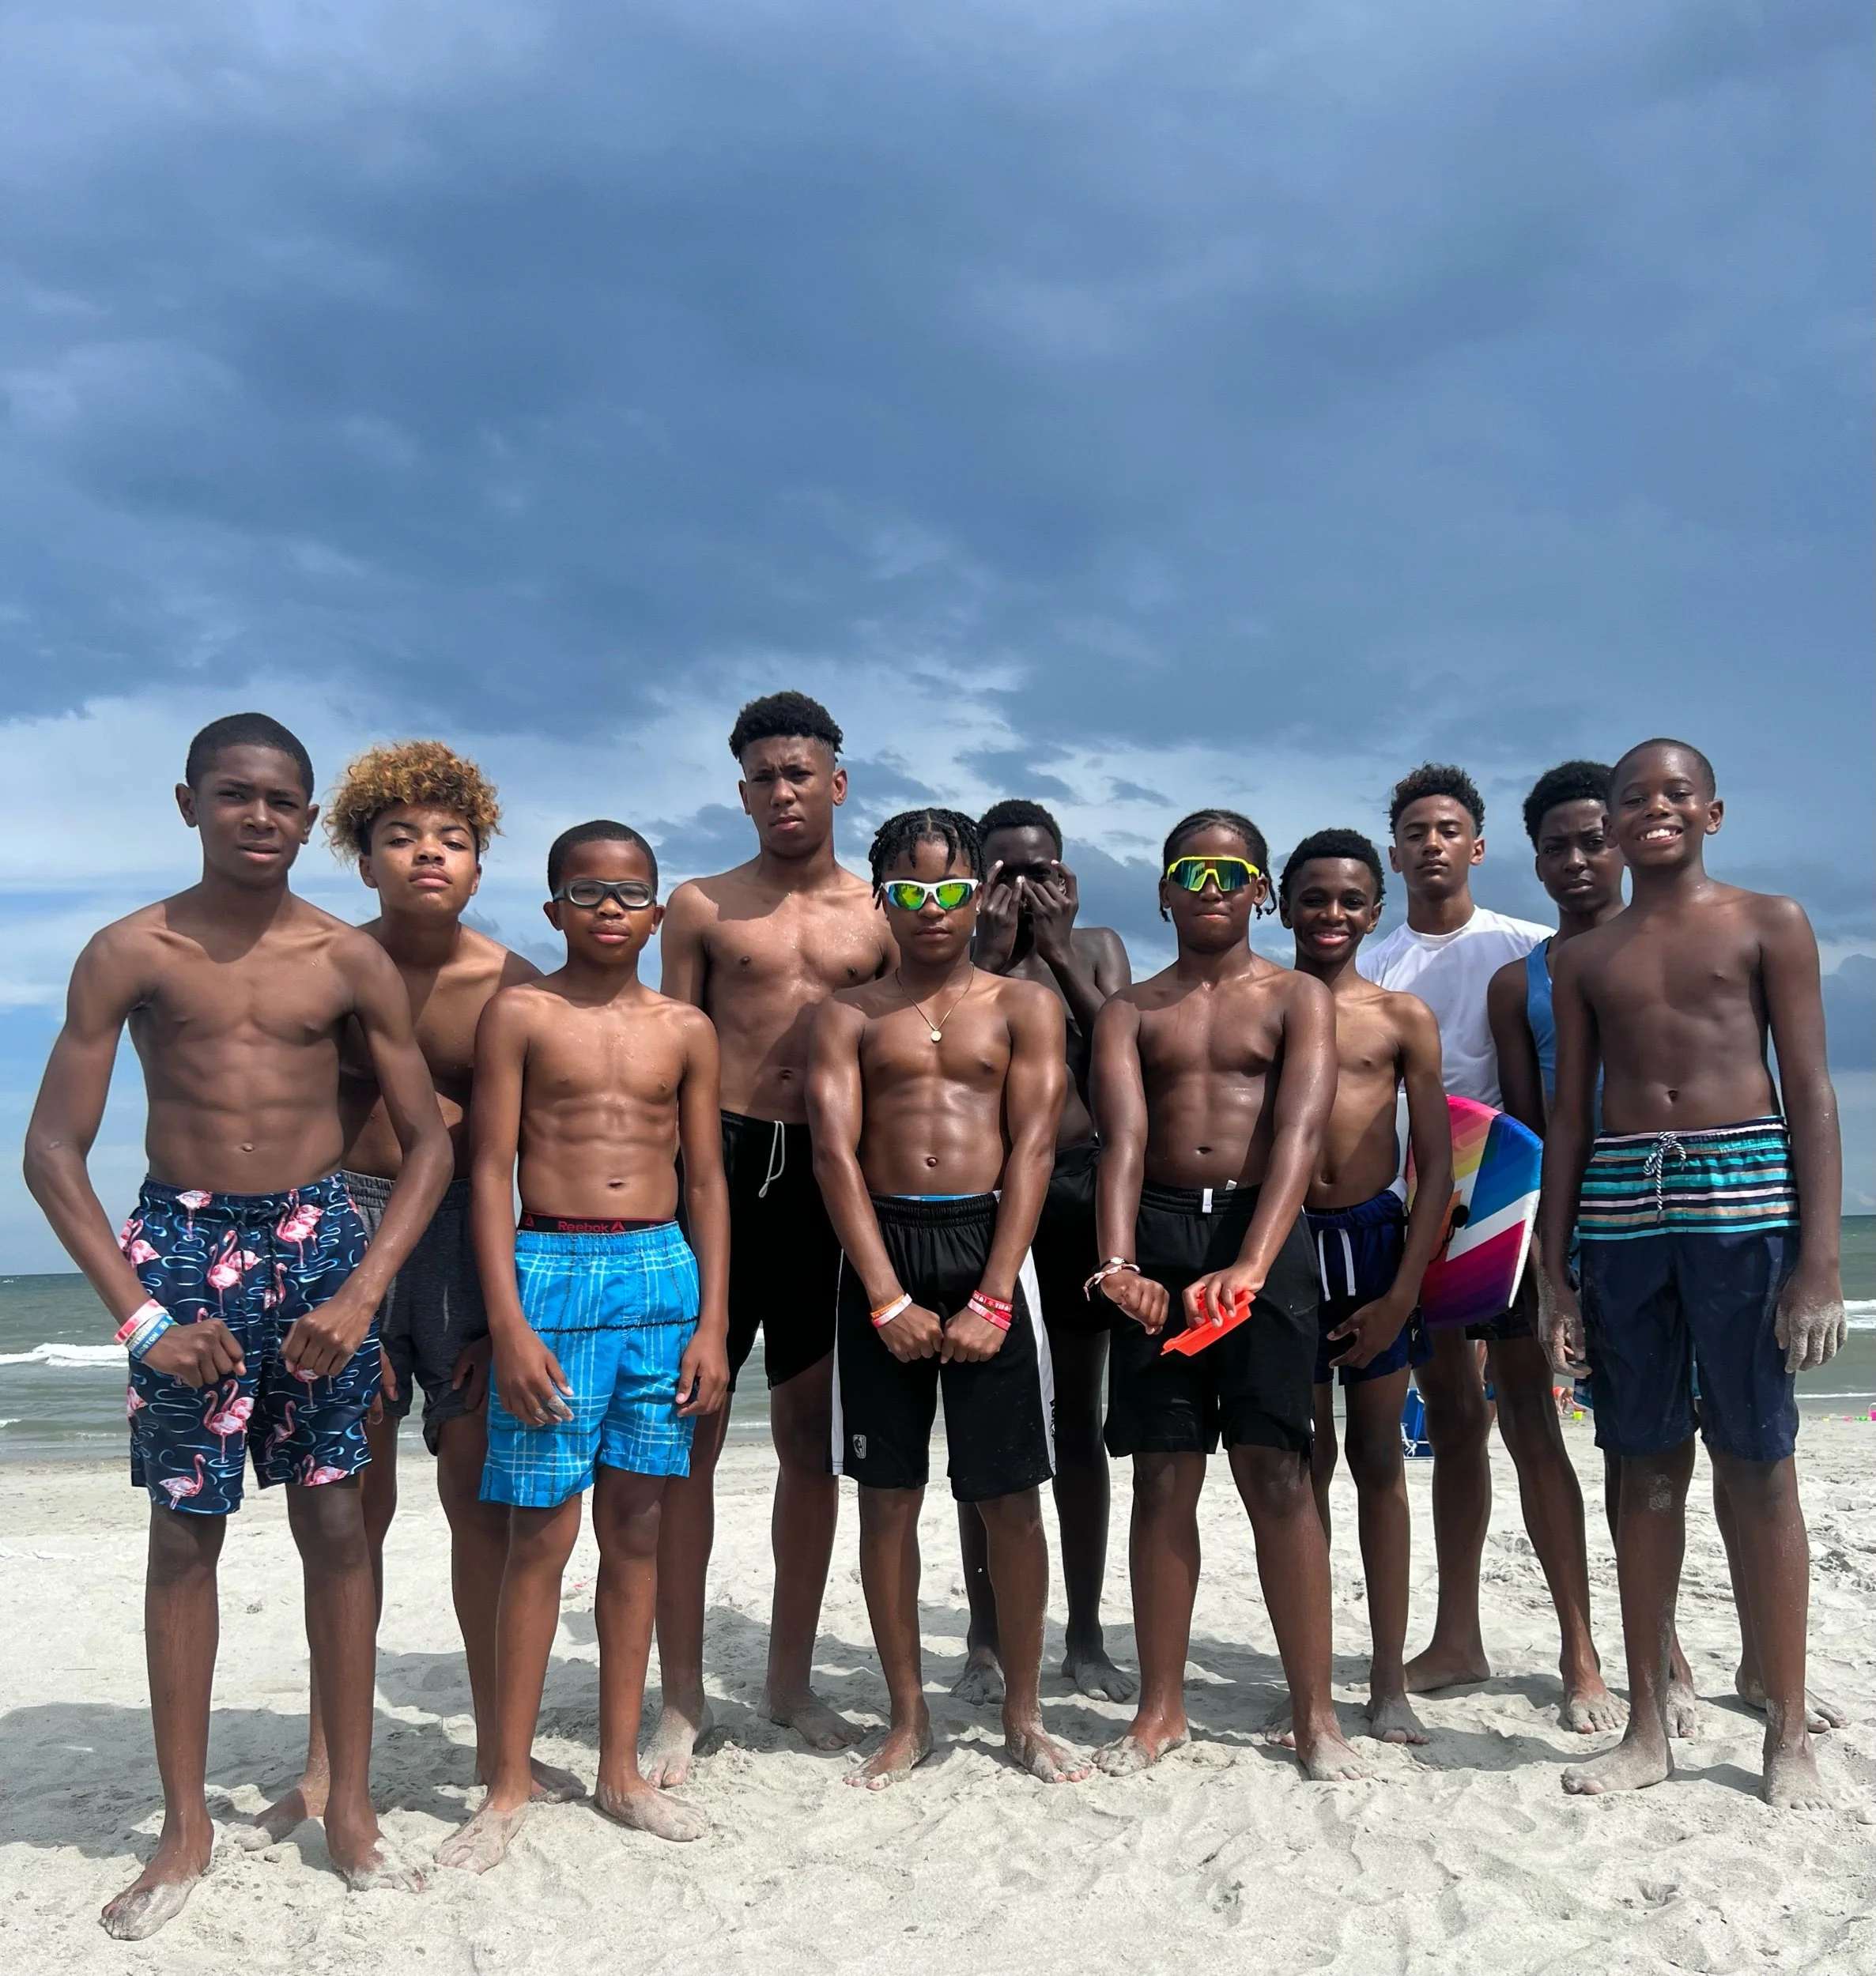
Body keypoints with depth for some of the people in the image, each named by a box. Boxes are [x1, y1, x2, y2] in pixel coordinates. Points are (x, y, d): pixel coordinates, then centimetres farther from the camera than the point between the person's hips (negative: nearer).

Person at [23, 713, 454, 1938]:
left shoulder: (352, 960, 1)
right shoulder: (132, 953, -3)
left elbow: (429, 1142, 3)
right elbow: (54, 1152, -3)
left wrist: (361, 1292, -8)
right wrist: (139, 1316, -11)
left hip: (319, 1240, 1)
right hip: (183, 1244, -1)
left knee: (337, 1521, 3)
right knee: (185, 1533, 5)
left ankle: (350, 1804, 17)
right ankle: (187, 1825, 18)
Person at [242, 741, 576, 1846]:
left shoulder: (513, 987, 0)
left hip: (471, 1231, 1)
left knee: (480, 1493, 6)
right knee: (355, 1501, 5)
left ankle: (496, 1744, 22)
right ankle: (329, 1767, 18)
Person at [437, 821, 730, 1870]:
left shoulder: (686, 1028, 9)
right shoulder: (519, 1014, 0)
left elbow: (707, 1181, 11)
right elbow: (490, 1172, -3)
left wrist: (713, 1322, 4)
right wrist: (509, 1323, -11)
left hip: (661, 1274, 3)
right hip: (550, 1270, -3)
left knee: (637, 1528, 9)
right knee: (542, 1532, -1)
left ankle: (622, 1770, 21)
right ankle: (511, 1784, 13)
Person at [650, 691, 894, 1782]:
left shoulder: (882, 915, 10)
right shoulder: (702, 907, 7)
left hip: (834, 1174, 2)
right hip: (724, 1163, -1)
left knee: (811, 1436, 9)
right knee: (691, 1431, -1)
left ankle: (792, 1678, 24)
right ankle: (683, 1698, 10)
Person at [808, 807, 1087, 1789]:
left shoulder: (1024, 1005, 6)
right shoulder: (849, 1014, 8)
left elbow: (1033, 1149, -2)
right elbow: (835, 1152, -1)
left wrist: (991, 1299, -11)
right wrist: (887, 1298, -11)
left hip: (988, 1242, -1)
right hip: (883, 1249, 1)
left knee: (1010, 1493, 4)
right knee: (887, 1493, 6)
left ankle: (1023, 1714, 20)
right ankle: (907, 1716, 20)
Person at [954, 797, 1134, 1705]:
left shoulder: (1097, 947, 9)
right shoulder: (961, 956, 4)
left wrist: (1058, 952, -9)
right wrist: (990, 954, -13)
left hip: (1078, 1182, 2)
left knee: (1080, 1416, 7)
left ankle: (1085, 1636, 17)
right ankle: (987, 1639, 12)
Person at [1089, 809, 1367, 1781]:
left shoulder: (1298, 998, 5)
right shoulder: (1130, 1011, 10)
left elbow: (1300, 1131, -10)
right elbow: (1122, 1138, -5)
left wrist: (1248, 1265, -26)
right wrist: (1117, 1261, -24)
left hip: (1263, 1233, -2)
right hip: (1159, 1235, 2)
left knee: (1277, 1472, -3)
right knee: (1163, 1476, 6)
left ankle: (1314, 1710, 10)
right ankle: (1160, 1706, 18)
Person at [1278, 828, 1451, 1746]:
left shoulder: (1403, 1017, 3)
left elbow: (1437, 1167, 1)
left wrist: (1403, 1294, -6)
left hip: (1376, 1240, 0)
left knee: (1378, 1462, 7)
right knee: (1303, 1464, 8)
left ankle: (1389, 1682, 16)